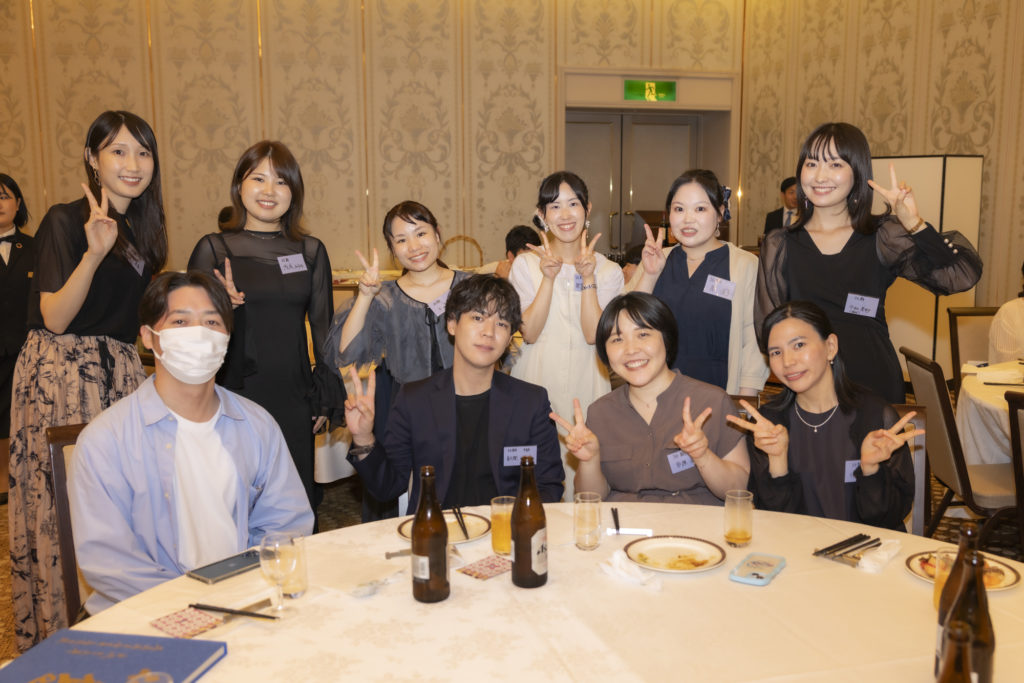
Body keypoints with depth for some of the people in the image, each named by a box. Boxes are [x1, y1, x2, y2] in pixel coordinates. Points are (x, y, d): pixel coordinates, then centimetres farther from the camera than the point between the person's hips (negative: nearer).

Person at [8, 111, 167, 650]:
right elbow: (55, 318, -14)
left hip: (120, 373, 7)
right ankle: (61, 636, 15)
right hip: (62, 376, -7)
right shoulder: (64, 221, -7)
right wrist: (93, 254, -26)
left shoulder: (140, 227, 14)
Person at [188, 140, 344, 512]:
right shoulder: (213, 249, 1)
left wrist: (328, 398, 7)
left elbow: (324, 329, 11)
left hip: (293, 399, 2)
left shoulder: (311, 251, 7)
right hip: (235, 394, -2)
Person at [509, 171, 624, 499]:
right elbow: (530, 332, -6)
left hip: (585, 387, 1)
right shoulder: (525, 264, 4)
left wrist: (588, 278, -13)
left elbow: (593, 334, -7)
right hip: (537, 385, 0)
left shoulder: (608, 271, 5)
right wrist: (549, 278, -13)